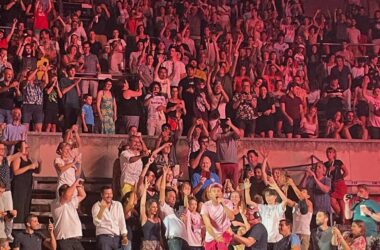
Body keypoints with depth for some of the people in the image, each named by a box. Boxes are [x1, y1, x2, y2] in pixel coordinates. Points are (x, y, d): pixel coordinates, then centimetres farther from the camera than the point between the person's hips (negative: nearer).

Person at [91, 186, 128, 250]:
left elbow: (122, 221, 10)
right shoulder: (96, 206, 2)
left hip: (117, 237, 4)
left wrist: (124, 236, 0)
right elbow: (97, 223, -12)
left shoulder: (118, 204, 13)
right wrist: (102, 208, -22)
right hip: (103, 237, -4)